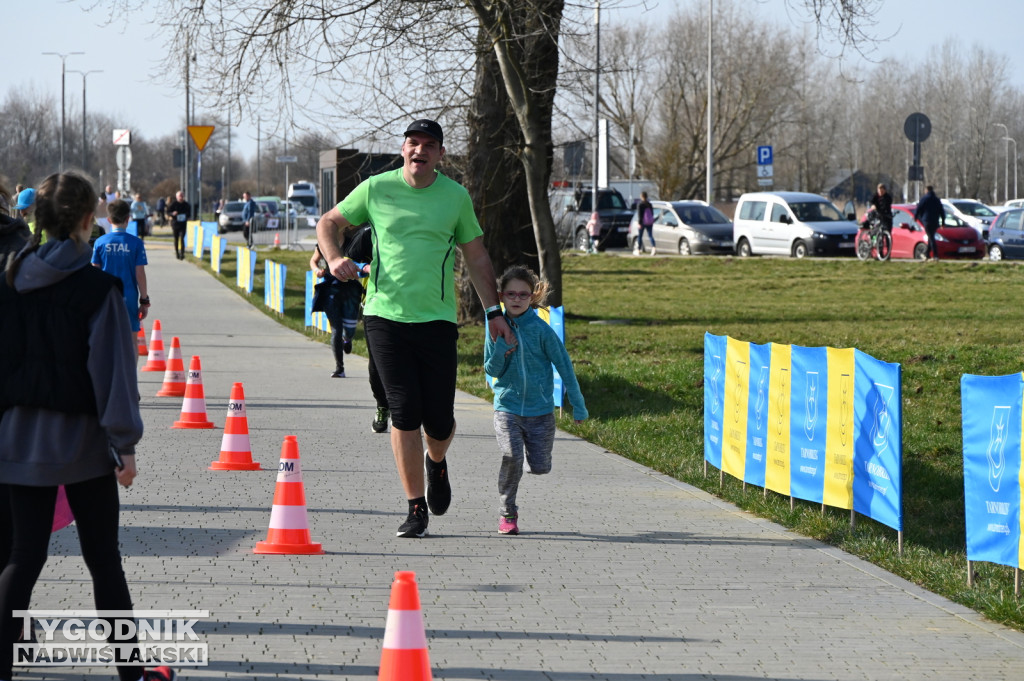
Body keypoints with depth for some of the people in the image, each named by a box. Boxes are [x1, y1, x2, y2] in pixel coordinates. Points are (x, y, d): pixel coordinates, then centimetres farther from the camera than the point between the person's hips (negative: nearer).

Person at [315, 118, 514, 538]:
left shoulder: (456, 196, 5)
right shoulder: (376, 189, 3)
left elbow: (476, 256, 14)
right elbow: (328, 223, 15)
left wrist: (494, 312, 9)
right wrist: (334, 258, -6)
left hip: (437, 319, 1)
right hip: (385, 315, -1)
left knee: (439, 420, -1)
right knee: (404, 412, -8)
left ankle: (436, 464, 35)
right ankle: (416, 507, 3)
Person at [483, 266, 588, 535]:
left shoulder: (541, 329, -7)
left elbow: (564, 366, -1)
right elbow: (491, 371, 5)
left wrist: (578, 405, 0)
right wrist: (499, 353, -17)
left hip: (540, 408, 0)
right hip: (507, 407, 0)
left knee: (540, 467, 1)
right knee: (511, 457, -21)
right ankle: (507, 513, -4)